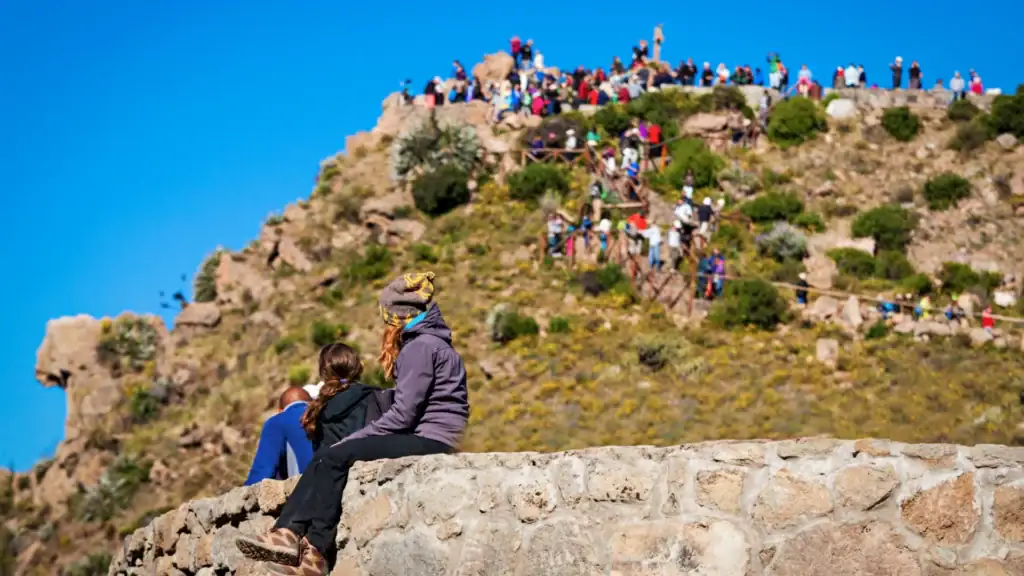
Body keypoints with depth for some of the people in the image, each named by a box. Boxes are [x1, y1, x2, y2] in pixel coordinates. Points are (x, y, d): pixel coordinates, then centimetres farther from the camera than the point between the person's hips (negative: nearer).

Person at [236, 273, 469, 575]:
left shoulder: (420, 346, -9)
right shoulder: (425, 343, 23)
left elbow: (403, 414, -16)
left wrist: (352, 439, -9)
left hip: (427, 440, -9)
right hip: (420, 439, 9)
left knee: (334, 458, -19)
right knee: (325, 457, -5)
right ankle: (289, 533, -21)